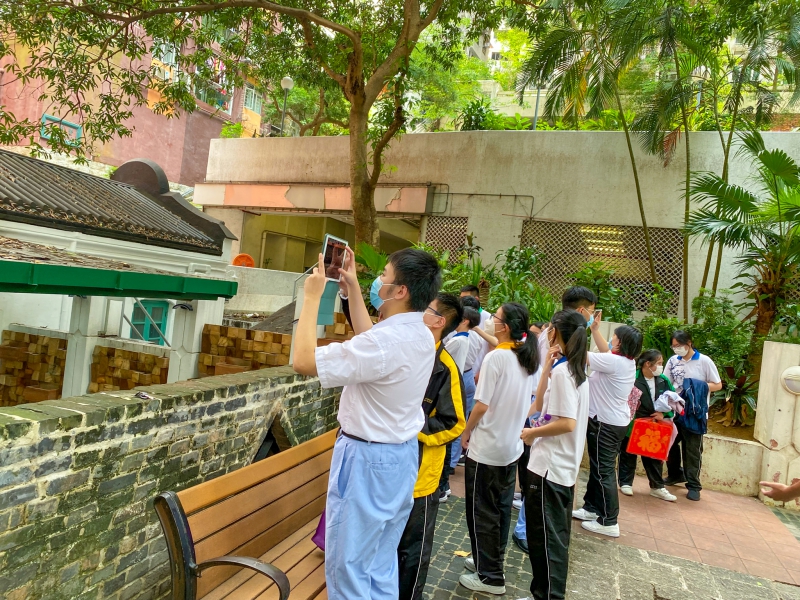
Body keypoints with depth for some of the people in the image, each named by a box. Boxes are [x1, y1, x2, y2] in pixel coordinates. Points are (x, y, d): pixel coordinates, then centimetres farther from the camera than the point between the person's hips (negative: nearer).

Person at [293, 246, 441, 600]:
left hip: (368, 462, -9)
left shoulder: (385, 342, -27)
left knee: (348, 566, 7)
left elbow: (303, 361, -24)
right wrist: (353, 287, 17)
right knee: (381, 564, 20)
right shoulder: (422, 336, 1)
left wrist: (312, 297, -15)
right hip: (402, 456, 9)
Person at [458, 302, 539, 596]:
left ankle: (489, 577, 15)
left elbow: (482, 405, -18)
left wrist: (466, 432, -6)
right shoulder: (527, 358, 3)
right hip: (511, 445, 8)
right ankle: (492, 561, 33)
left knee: (481, 511, 5)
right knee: (501, 508, 19)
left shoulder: (495, 357, -20)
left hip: (486, 446, -8)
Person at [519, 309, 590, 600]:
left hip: (549, 467, -10)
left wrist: (532, 433, -13)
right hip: (563, 466, 10)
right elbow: (540, 405, 9)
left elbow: (567, 423, -25)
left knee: (544, 537, 1)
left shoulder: (561, 370, -19)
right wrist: (547, 368, 2)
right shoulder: (574, 369, 11)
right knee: (554, 536, 18)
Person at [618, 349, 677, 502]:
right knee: (628, 455, 9)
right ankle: (625, 483, 22)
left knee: (655, 456, 12)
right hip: (632, 425, -5)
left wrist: (664, 413, -8)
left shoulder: (663, 380, 1)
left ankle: (657, 487, 24)